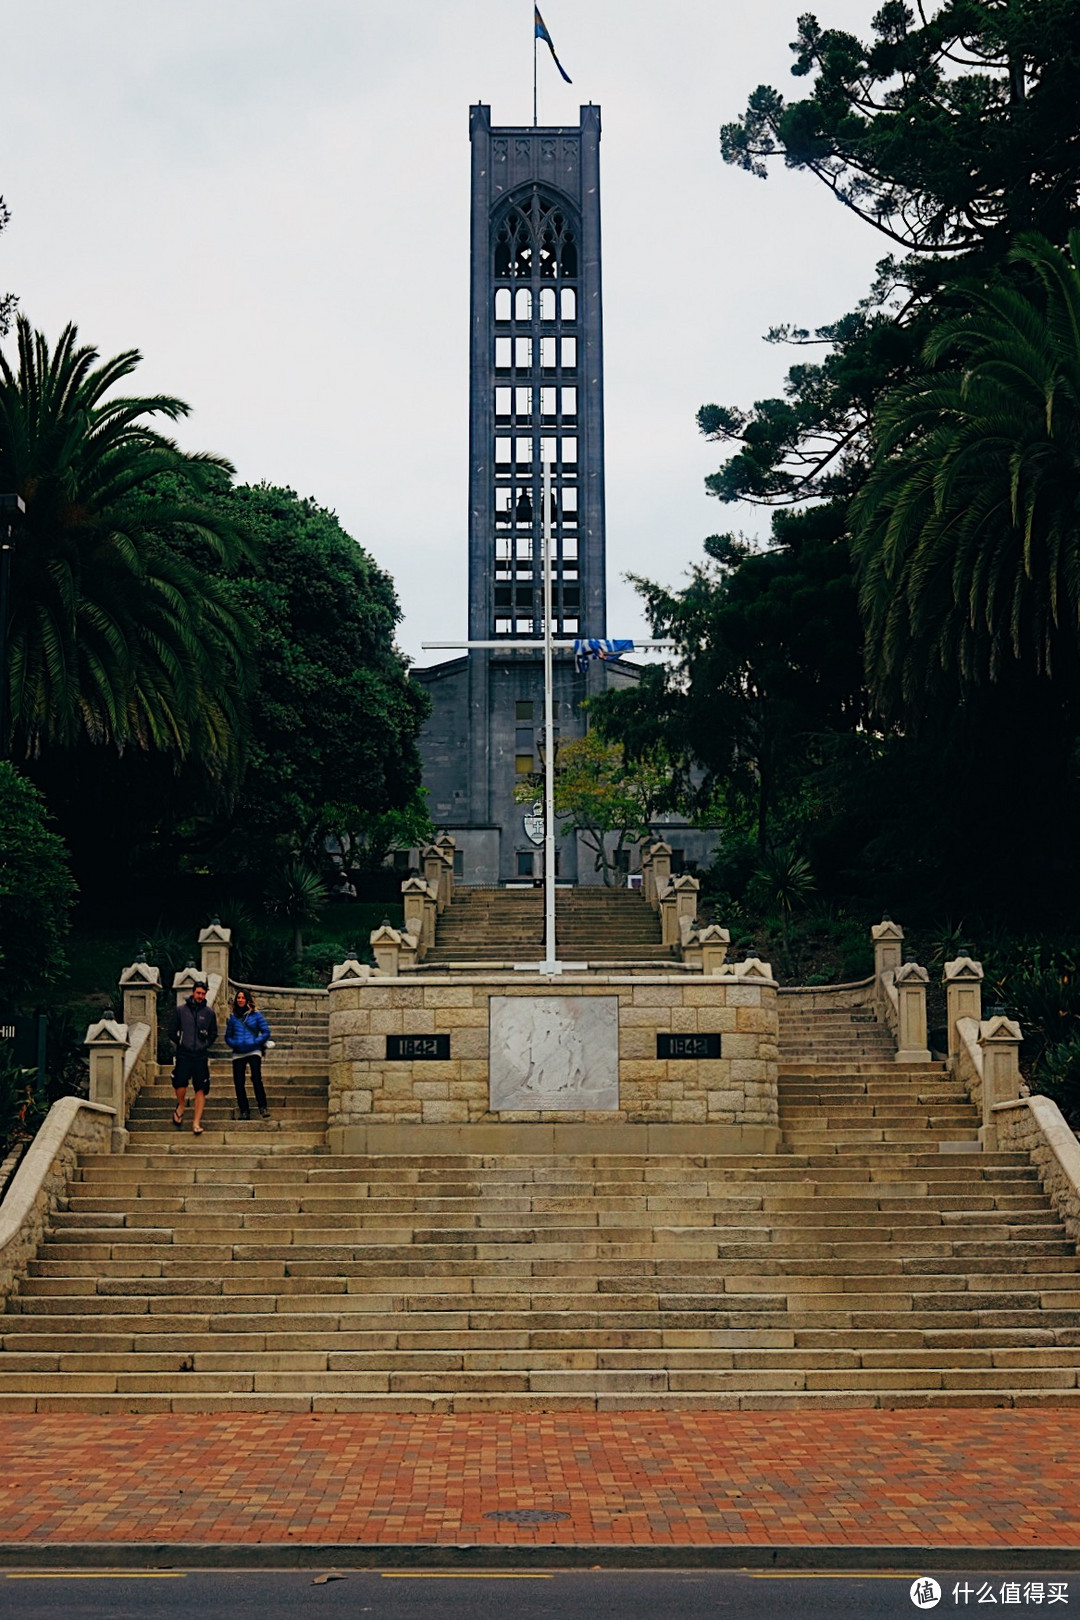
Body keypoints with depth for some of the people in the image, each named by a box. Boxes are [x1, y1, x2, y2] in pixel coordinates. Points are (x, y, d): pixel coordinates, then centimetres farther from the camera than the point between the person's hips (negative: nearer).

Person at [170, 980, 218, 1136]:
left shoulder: (209, 1012, 7)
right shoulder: (181, 1010, 4)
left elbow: (214, 1034, 14)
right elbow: (173, 1031, 11)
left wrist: (205, 1045, 4)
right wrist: (179, 1044, 3)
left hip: (201, 1056, 1)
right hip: (183, 1055, -1)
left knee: (201, 1090, -2)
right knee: (180, 1085, -13)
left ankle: (197, 1123, 2)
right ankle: (181, 1106, 20)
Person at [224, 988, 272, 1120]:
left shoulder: (255, 1015, 3)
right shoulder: (233, 1017, 11)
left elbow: (266, 1032, 3)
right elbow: (228, 1036, 17)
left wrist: (255, 1042, -10)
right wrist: (234, 1044, -3)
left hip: (253, 1051, -3)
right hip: (238, 1054, 3)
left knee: (256, 1078, -21)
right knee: (238, 1082, -1)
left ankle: (263, 1107, -18)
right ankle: (244, 1111, 7)